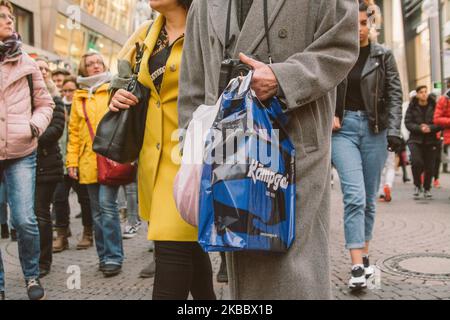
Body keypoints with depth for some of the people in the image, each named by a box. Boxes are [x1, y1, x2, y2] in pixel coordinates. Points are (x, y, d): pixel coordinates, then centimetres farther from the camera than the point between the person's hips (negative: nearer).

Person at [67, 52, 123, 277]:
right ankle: (104, 256, 18)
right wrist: (72, 161, 6)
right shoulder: (79, 97, 15)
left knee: (107, 205, -12)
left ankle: (113, 257, -3)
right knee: (97, 211, 8)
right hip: (88, 161, 4)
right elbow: (74, 131, 14)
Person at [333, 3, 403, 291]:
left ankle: (364, 256, 23)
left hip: (375, 129, 1)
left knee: (369, 198, 7)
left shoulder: (383, 56, 7)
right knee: (355, 195, -13)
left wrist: (394, 130, -11)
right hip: (343, 127, -1)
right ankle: (357, 267, -12)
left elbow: (395, 95, 2)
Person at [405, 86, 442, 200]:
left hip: (431, 140, 1)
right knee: (416, 161, -21)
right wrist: (419, 128, -19)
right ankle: (418, 185, 3)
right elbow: (408, 123, -5)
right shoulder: (412, 107, 1)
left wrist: (430, 128, -17)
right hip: (415, 140, -1)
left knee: (430, 166, 2)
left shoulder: (434, 106, 2)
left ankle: (427, 188, 26)